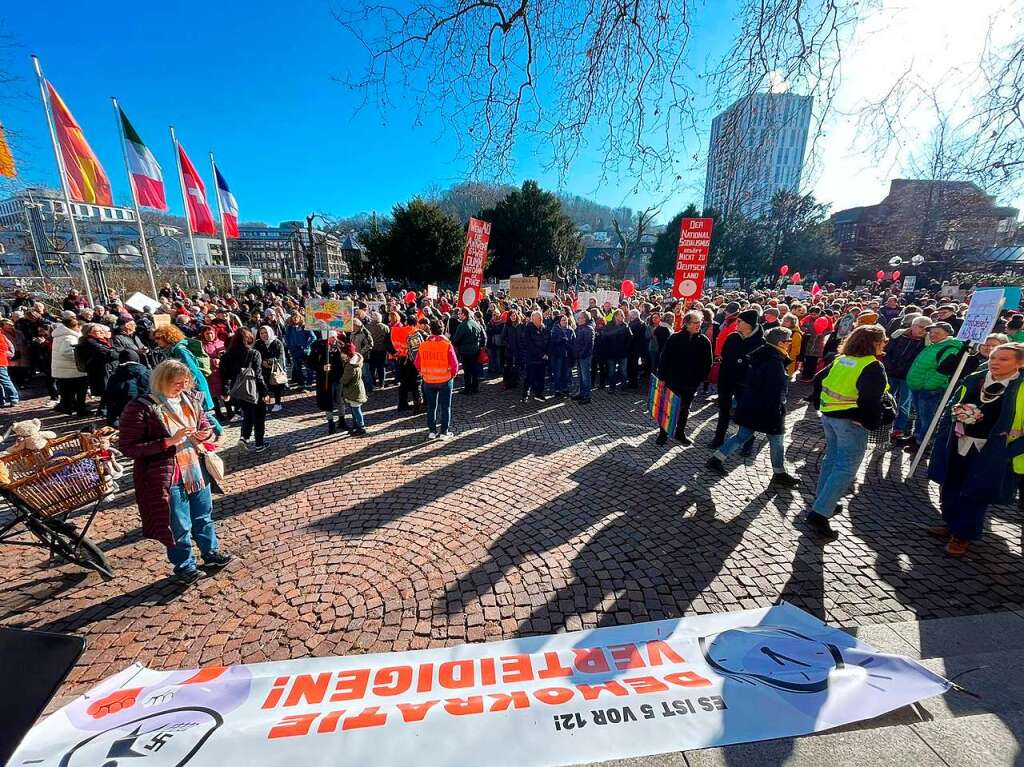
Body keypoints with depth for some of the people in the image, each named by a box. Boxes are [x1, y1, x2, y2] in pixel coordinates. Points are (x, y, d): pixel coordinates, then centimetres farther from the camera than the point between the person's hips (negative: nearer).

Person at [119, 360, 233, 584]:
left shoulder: (191, 400, -1)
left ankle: (211, 552, 43)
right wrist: (169, 441, -27)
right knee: (178, 525, 11)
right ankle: (184, 566, 33)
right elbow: (128, 448, -18)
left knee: (203, 516, 22)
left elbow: (205, 426, 14)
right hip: (167, 478, -5)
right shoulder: (140, 408, -17)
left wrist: (205, 434, -10)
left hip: (197, 470, 6)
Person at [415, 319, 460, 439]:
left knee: (431, 406, 14)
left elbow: (417, 364, 1)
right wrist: (452, 375, 4)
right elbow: (454, 364, -13)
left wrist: (424, 373, 14)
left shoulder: (423, 345, -4)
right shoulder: (447, 345, -12)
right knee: (445, 406, 8)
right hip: (445, 380, -2)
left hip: (428, 380, 3)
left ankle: (431, 431, 21)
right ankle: (444, 432, 12)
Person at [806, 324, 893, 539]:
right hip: (852, 422, -8)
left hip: (829, 415, 8)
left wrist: (819, 402, 23)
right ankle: (820, 513, -7)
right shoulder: (873, 367, -14)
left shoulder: (840, 360, 7)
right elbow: (871, 400, -21)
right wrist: (888, 414, -6)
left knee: (832, 459, 21)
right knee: (846, 469, -2)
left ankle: (823, 503, 33)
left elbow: (818, 380, 14)